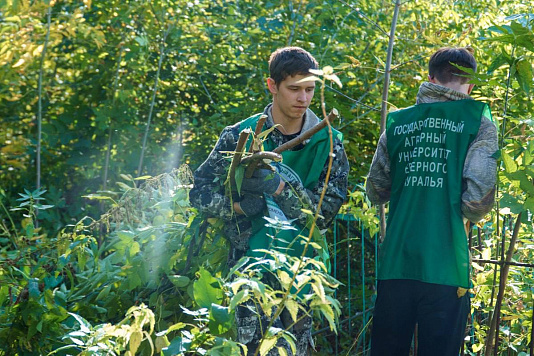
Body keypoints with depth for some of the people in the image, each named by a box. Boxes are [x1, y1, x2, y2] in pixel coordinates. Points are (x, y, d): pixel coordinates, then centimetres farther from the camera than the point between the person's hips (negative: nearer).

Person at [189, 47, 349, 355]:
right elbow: (200, 193, 2)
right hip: (250, 259, -2)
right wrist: (240, 205, -15)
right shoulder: (240, 136, 0)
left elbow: (326, 212, -3)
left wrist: (280, 187, -18)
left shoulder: (327, 143, 2)